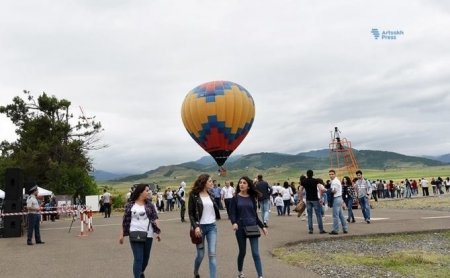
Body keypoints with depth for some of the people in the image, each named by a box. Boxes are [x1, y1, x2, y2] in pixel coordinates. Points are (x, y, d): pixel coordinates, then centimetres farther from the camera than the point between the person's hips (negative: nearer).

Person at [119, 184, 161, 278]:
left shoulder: (149, 204, 4)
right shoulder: (130, 205, -1)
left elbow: (154, 218, 0)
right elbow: (125, 221, 2)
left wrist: (158, 232, -10)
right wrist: (122, 234, 1)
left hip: (148, 235, 3)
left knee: (146, 257, 15)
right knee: (138, 258, -9)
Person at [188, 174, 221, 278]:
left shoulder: (211, 195, 9)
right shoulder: (194, 195, -6)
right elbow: (191, 213, -8)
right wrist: (195, 226, -18)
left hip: (212, 227, 4)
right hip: (200, 227, -3)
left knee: (212, 254, -6)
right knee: (200, 254, 6)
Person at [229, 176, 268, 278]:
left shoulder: (252, 198, 5)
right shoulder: (235, 198, -2)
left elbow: (255, 214, 12)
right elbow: (232, 213, -8)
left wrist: (262, 226, 7)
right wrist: (234, 223, -28)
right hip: (240, 228, -1)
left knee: (255, 253, -4)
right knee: (242, 252, 12)